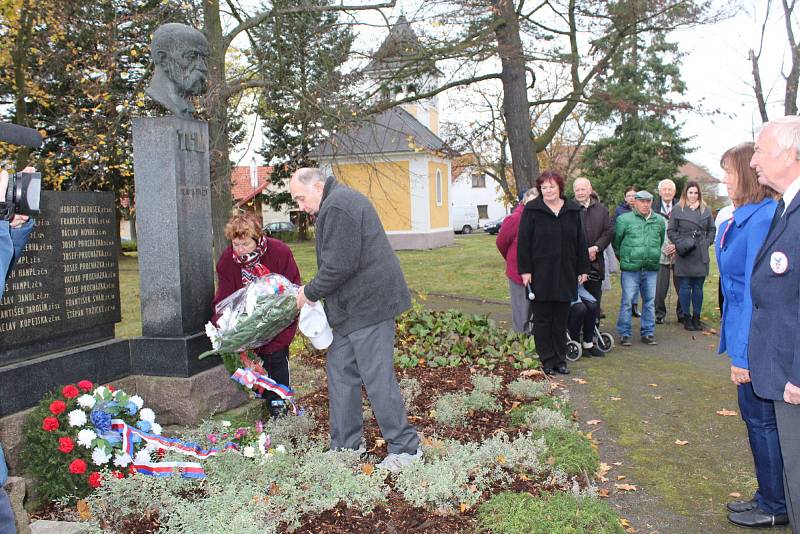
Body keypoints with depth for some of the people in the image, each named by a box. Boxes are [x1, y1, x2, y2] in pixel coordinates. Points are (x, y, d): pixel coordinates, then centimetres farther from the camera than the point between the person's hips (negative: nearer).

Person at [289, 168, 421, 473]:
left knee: (378, 378, -4)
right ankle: (347, 445, 24)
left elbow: (339, 265, -22)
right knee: (340, 372, 14)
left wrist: (310, 293, -8)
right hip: (354, 308, 11)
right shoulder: (342, 201, 19)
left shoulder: (337, 206, -15)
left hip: (368, 305, -11)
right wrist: (315, 292, 13)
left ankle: (406, 448, 7)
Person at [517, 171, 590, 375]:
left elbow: (580, 241, 10)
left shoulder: (573, 210, 7)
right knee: (542, 319, 4)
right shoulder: (532, 210, -3)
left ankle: (560, 359, 19)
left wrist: (583, 269, 7)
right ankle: (546, 360, 13)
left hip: (565, 274, 3)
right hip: (540, 274, -3)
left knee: (561, 319, 10)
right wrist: (525, 270, -10)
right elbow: (523, 242, -5)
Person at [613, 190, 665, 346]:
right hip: (630, 269, -4)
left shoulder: (659, 221, 9)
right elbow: (616, 241, 5)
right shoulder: (624, 219, -3)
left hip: (651, 268, 4)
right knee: (627, 301, -1)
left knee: (650, 301, 9)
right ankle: (624, 334, 7)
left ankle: (648, 332, 20)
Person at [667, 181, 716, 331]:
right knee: (685, 287, 1)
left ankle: (696, 317, 16)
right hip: (684, 254, -3)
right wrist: (680, 243, -9)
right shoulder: (678, 209, 1)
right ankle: (686, 318, 10)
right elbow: (671, 230, 2)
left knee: (698, 287, 7)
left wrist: (707, 242, 4)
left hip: (701, 255, 3)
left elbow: (712, 229, 17)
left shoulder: (706, 210, 10)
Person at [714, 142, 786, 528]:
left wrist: (744, 352, -20)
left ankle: (775, 506, 21)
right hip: (745, 330, 10)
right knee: (756, 416, 18)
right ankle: (769, 496, 33)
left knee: (762, 419, 4)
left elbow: (757, 291, -22)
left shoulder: (763, 219, -21)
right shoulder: (742, 219, 9)